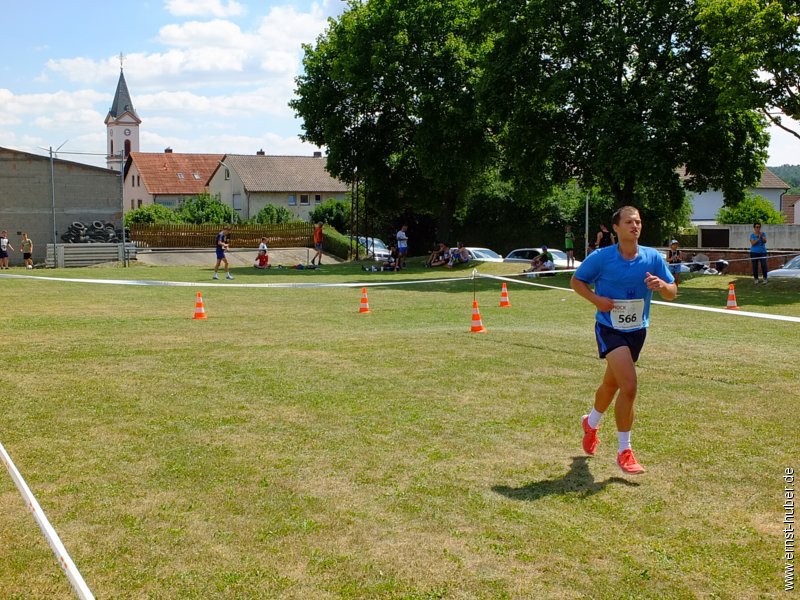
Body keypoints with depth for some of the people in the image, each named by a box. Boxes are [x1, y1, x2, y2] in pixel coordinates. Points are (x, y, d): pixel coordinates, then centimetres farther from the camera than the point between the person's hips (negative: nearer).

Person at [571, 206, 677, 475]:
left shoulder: (653, 258, -3)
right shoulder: (600, 257, -11)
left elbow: (672, 293, 1)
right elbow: (576, 280, 2)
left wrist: (662, 285, -23)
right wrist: (596, 299, -16)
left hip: (637, 330, 5)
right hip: (609, 329, -5)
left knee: (611, 384, 20)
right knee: (629, 385, -21)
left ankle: (591, 423, 52)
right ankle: (624, 452, -8)